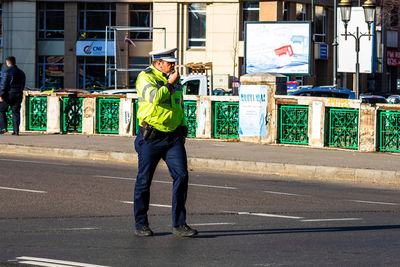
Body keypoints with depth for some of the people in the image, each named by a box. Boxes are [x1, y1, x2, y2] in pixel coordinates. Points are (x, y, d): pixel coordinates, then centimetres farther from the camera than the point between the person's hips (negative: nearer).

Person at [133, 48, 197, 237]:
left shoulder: (174, 79, 16)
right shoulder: (145, 77, -6)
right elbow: (155, 97, -25)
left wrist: (183, 128, 18)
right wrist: (170, 83, -12)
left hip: (173, 137, 6)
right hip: (151, 137, -5)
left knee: (181, 176, -7)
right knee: (144, 180, 2)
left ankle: (179, 224, -3)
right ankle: (141, 225, 14)